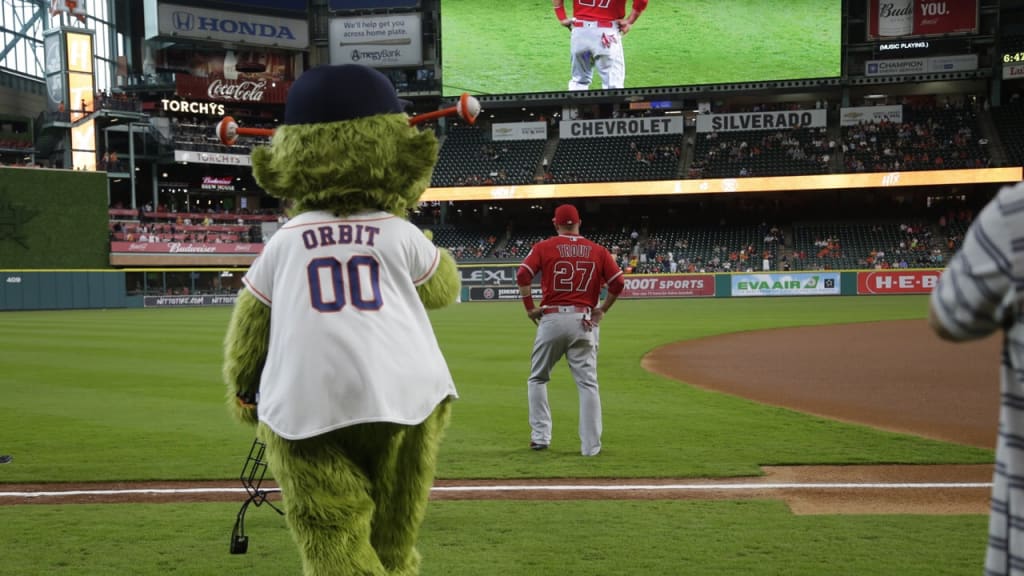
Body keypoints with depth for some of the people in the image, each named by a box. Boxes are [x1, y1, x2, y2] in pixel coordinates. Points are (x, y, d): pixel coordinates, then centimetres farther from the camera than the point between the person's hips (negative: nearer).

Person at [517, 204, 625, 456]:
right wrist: (602, 310, 9)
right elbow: (618, 282, 0)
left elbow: (522, 276, -9)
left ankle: (540, 436, 13)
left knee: (537, 379, 16)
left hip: (552, 319, -1)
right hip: (584, 321, 1)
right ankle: (591, 445, 4)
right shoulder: (598, 251, 7)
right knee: (588, 384, 5)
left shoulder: (544, 247, 2)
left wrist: (530, 308, 0)